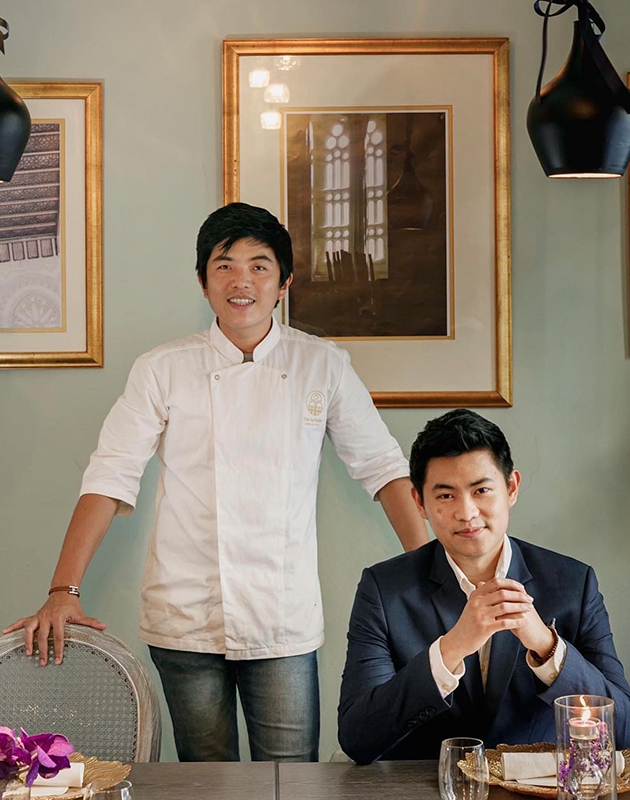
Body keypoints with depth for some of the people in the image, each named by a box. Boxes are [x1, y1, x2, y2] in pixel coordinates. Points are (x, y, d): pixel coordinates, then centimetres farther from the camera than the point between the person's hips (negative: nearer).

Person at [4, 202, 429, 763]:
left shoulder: (323, 367, 4)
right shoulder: (162, 371, 1)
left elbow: (380, 465, 8)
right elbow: (111, 476, -2)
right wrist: (65, 590, -10)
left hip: (285, 625, 0)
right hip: (185, 622, 0)